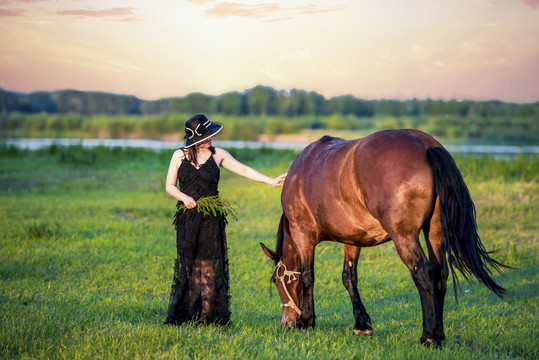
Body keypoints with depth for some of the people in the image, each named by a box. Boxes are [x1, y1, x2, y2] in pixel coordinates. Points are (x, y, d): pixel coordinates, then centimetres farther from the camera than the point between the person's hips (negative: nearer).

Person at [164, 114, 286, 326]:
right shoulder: (179, 156, 4)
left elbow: (243, 170, 4)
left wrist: (271, 181, -2)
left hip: (211, 217, 0)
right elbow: (169, 186, 6)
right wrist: (184, 197, -14)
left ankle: (208, 315, 2)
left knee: (209, 264, -2)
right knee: (188, 263, 1)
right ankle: (187, 314, 6)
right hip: (188, 217, 0)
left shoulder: (218, 155, 4)